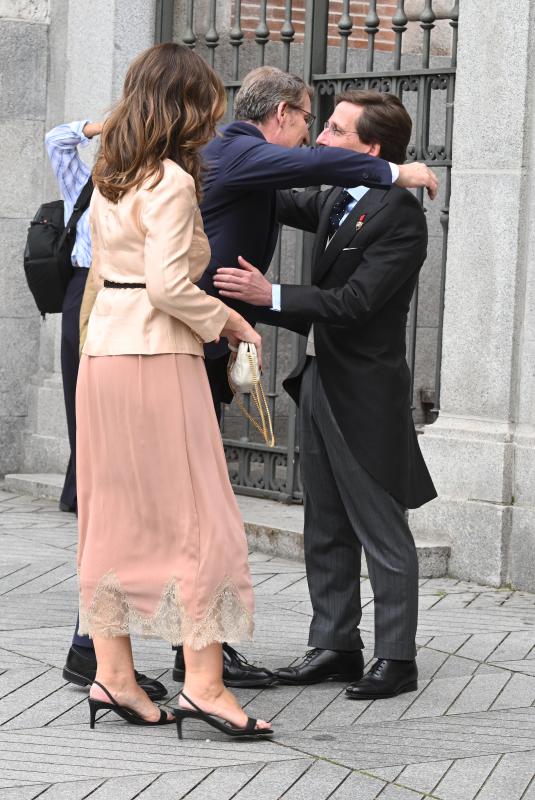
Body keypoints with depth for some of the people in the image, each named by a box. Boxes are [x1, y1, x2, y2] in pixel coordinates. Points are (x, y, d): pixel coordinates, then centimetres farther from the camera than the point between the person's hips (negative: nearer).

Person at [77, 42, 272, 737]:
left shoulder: (110, 178, 14)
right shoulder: (171, 181, -12)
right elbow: (168, 284, -20)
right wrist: (227, 321, -6)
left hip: (102, 352, 8)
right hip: (158, 357, -8)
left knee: (113, 518, 10)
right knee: (199, 518, -3)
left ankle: (112, 673, 13)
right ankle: (204, 681, -5)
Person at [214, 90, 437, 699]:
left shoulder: (399, 215, -17)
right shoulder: (336, 200, 9)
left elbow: (355, 302, -24)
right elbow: (282, 203, 29)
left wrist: (271, 297, -28)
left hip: (366, 391, -9)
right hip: (320, 380, 9)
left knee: (382, 532, 0)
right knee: (325, 529, 14)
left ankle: (397, 659, 8)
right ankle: (335, 646, 24)